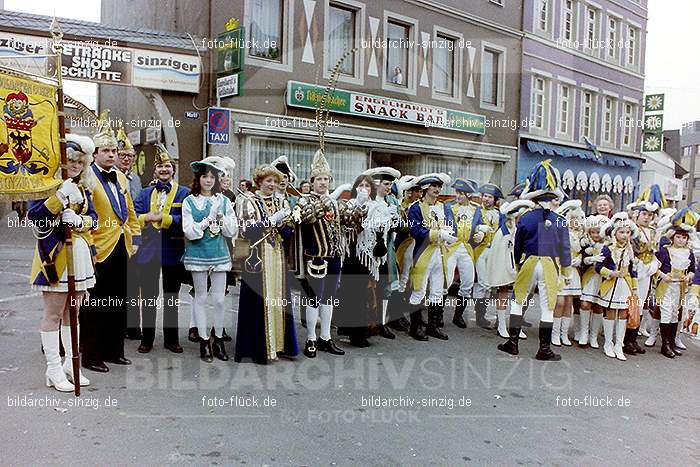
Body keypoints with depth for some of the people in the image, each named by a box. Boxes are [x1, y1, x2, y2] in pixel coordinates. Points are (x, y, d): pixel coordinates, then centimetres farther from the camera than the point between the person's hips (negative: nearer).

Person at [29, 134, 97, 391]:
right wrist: (60, 196, -24)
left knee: (72, 312, 13)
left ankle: (71, 363, 23)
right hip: (55, 254, -6)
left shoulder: (83, 187, 14)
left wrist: (79, 220, -11)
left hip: (80, 255, 6)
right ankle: (54, 369, 8)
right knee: (54, 313, 0)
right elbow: (34, 216, -15)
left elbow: (93, 217, 11)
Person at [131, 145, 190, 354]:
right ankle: (147, 339, 20)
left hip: (173, 251, -2)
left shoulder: (184, 193, 3)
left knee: (171, 298, 8)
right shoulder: (145, 193, 13)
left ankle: (171, 339, 20)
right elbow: (134, 217, 2)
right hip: (148, 250, 2)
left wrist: (161, 217, -17)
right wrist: (147, 217, -16)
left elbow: (184, 220, -11)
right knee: (148, 297, 8)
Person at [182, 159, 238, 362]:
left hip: (220, 254, 2)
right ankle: (204, 341, 16)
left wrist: (221, 218, -11)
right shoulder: (189, 202, 0)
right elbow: (189, 232, -8)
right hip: (198, 254, -1)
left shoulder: (224, 201, 6)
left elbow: (233, 232, 4)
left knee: (219, 299, 3)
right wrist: (208, 219, -15)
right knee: (200, 298, 6)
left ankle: (218, 340, 17)